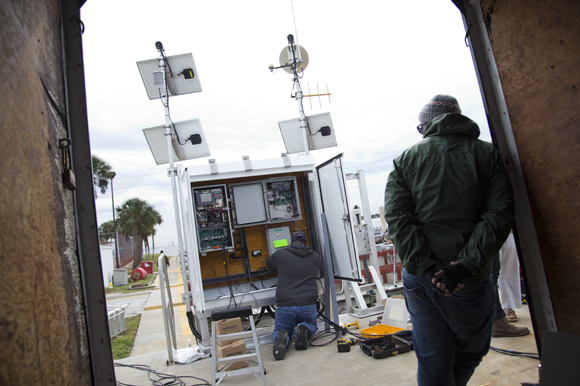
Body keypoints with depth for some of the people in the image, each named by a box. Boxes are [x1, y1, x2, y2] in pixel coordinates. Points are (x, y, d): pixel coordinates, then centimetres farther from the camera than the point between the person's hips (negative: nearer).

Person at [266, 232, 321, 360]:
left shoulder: (280, 254, 4)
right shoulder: (315, 256, 10)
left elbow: (268, 262, 25)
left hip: (285, 305, -1)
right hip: (308, 305, 1)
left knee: (279, 330, 24)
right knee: (312, 326, 31)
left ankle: (282, 338, -14)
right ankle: (305, 329, -6)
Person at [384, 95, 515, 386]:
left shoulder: (405, 159, 5)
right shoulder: (486, 153, 5)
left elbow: (396, 218, -7)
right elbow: (500, 212, -9)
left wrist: (427, 267, -11)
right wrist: (465, 265, -15)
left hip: (421, 279, 1)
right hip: (471, 281, 0)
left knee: (432, 361, 12)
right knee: (470, 352, 24)